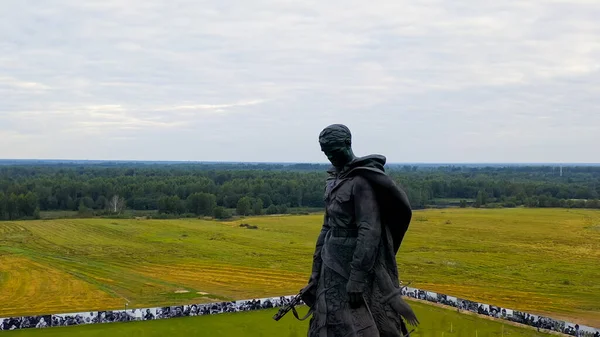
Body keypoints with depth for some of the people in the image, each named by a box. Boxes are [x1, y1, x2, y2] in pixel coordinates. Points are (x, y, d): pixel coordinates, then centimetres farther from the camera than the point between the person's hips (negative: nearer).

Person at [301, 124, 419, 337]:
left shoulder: (361, 180, -15)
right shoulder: (334, 180, 12)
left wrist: (357, 279, -24)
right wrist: (317, 271, 15)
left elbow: (369, 232, -21)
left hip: (356, 267, -9)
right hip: (333, 269, 9)